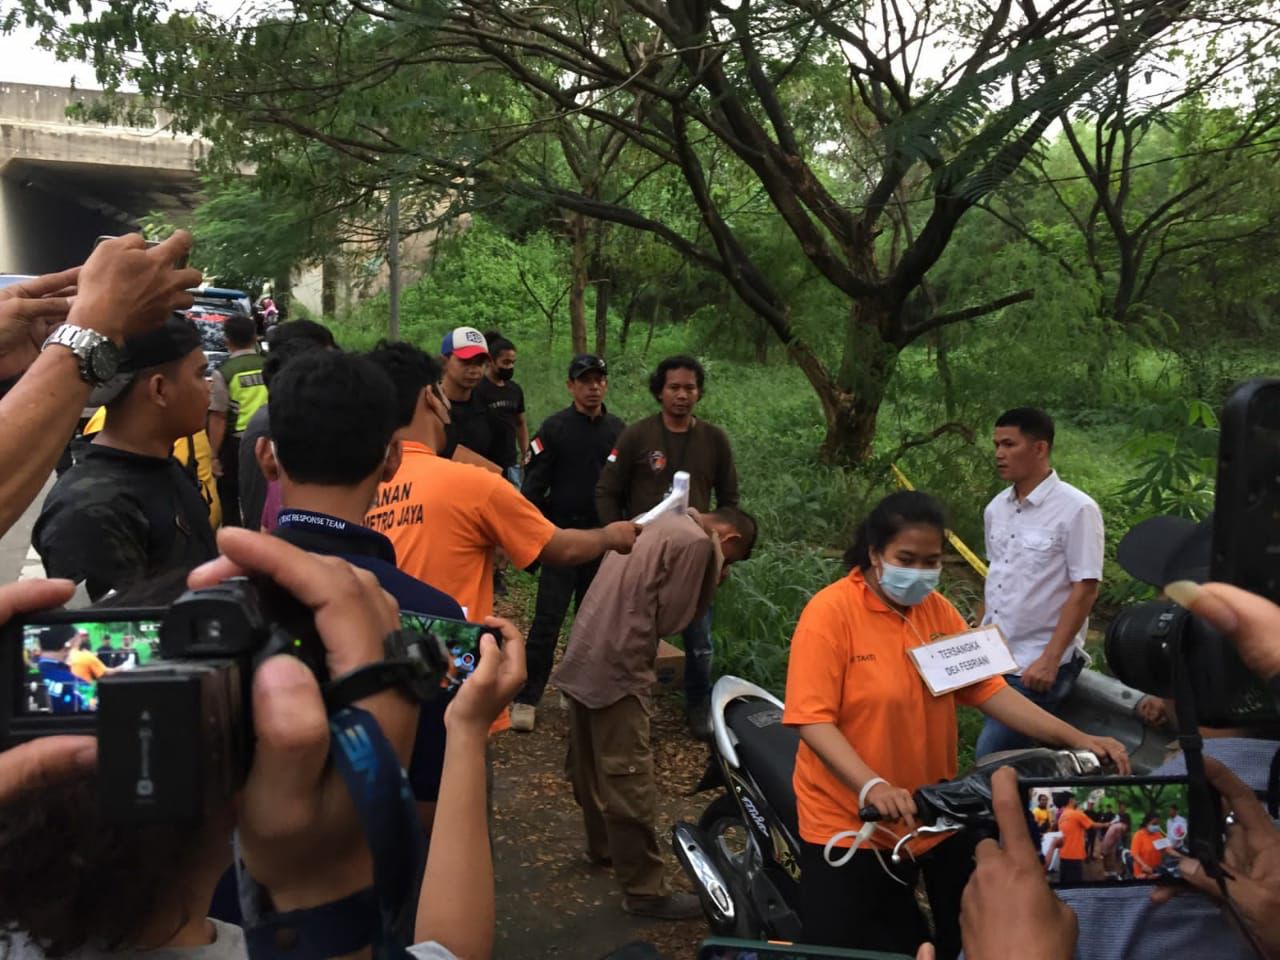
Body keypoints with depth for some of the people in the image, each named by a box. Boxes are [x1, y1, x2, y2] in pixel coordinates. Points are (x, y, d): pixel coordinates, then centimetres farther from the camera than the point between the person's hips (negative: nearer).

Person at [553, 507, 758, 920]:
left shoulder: (661, 523, 17)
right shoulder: (696, 542, -12)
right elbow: (671, 616, -10)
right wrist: (711, 580, 3)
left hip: (585, 656, 10)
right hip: (617, 667, -10)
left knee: (593, 766, 23)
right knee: (629, 780, -1)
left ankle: (602, 846, 42)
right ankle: (645, 891, 9)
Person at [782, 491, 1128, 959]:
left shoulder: (938, 610, 3)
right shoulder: (830, 612, -17)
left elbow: (987, 689, 1)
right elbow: (813, 719, -23)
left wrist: (1075, 739, -9)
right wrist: (871, 786, -36)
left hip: (933, 819, 6)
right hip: (848, 825, -5)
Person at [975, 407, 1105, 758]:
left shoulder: (1076, 510, -13)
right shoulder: (997, 508, 8)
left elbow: (1085, 589, -14)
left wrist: (1050, 659, -18)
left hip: (1037, 665, -7)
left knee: (991, 758, -8)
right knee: (998, 753, 12)